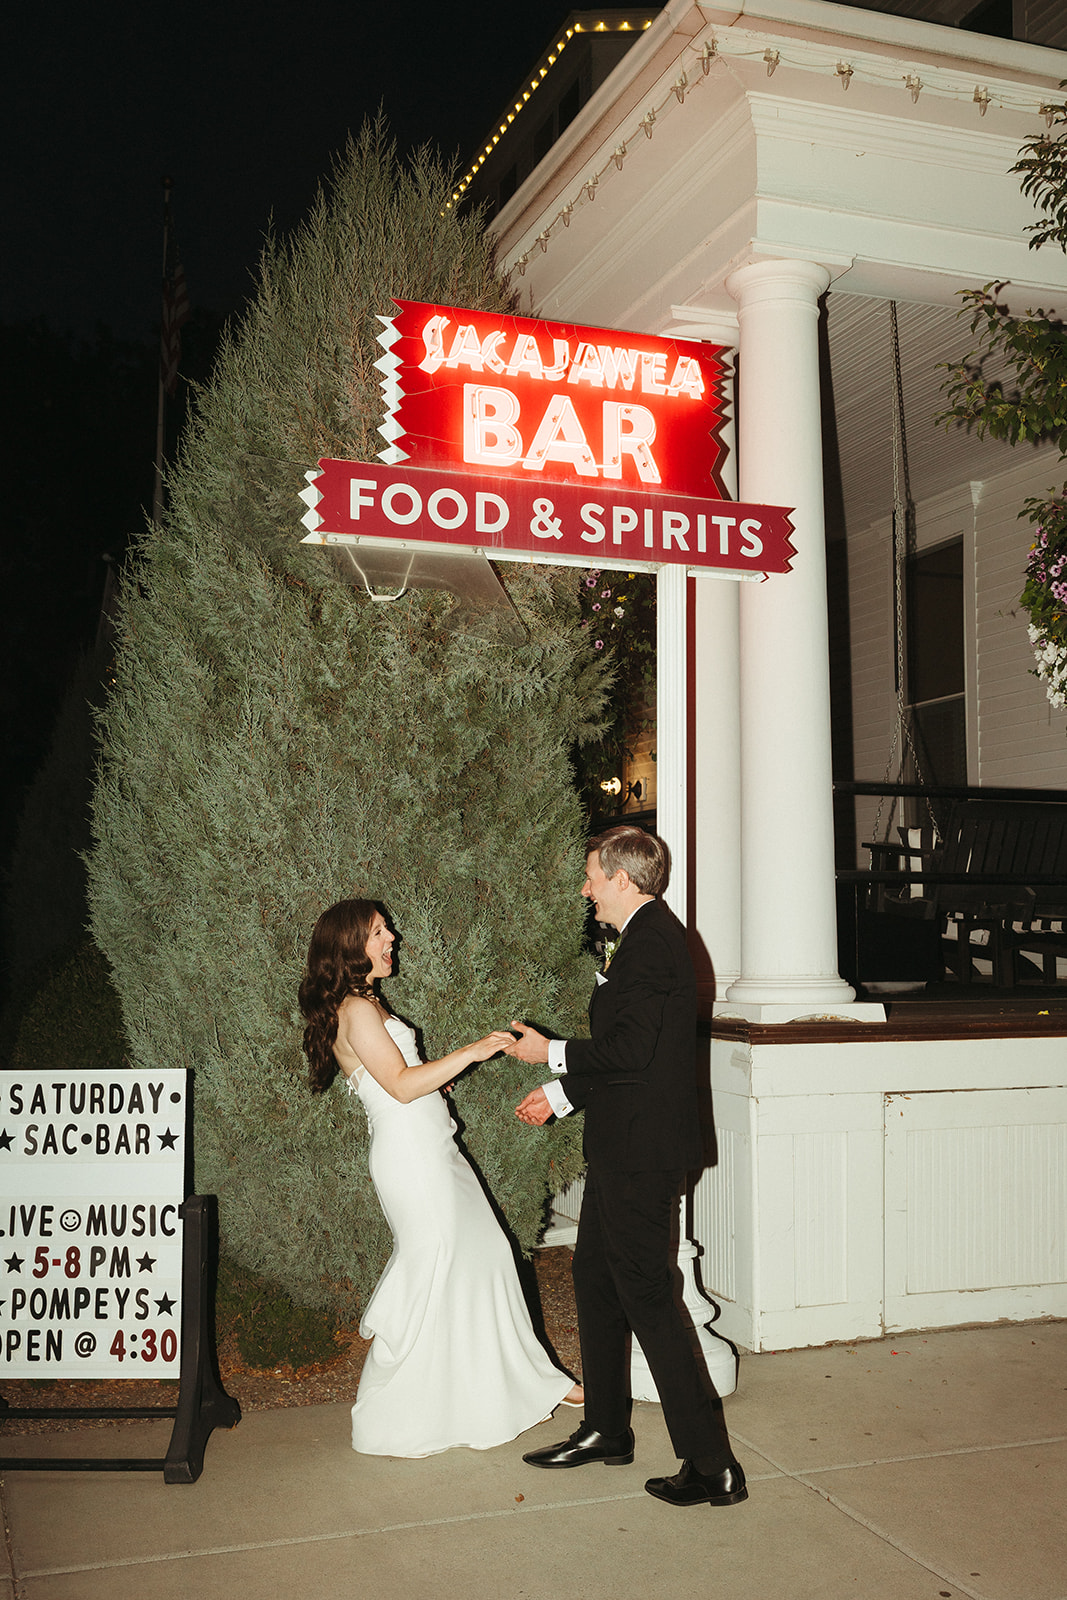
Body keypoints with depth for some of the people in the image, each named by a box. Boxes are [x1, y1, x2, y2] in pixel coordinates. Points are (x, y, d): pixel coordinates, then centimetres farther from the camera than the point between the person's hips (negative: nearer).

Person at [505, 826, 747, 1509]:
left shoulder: (650, 940, -18)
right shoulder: (649, 935, 15)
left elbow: (629, 1050, -25)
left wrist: (553, 1052, -12)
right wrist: (560, 1095, 20)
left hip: (641, 1151, -11)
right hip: (624, 1147, 11)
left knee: (646, 1296, -4)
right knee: (594, 1277, 19)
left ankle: (712, 1464, 4)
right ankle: (607, 1431, 33)